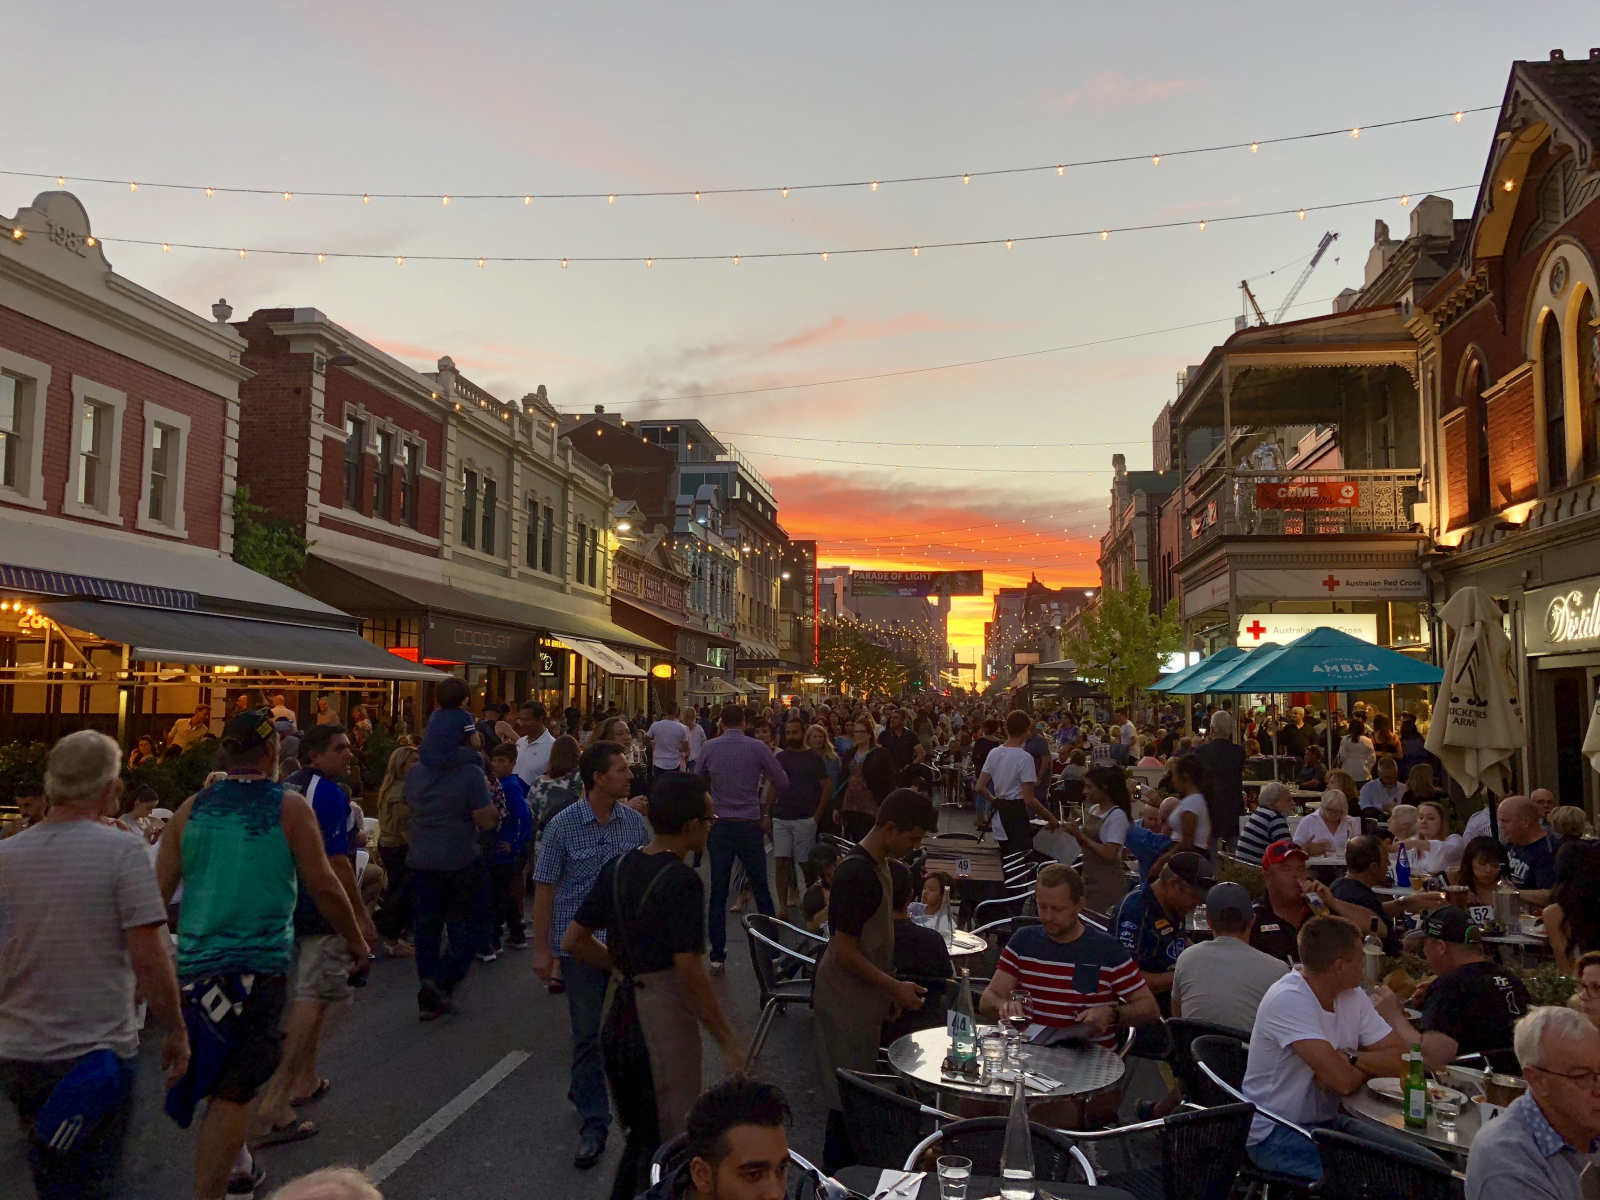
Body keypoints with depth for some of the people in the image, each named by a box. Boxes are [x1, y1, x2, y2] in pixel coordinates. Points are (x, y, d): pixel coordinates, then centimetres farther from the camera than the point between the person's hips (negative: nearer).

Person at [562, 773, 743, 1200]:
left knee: (641, 1136, 24)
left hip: (622, 1012, 8)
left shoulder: (616, 868, 4)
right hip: (666, 1011, -8)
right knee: (670, 1144, 8)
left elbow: (572, 942, 9)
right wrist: (729, 1044, -16)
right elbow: (690, 973, -22)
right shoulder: (683, 881, -19)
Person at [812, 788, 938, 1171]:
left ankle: (842, 1165, 33)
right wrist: (895, 987, -17)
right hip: (845, 1003, -10)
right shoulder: (857, 875, -25)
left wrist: (890, 990, 16)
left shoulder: (877, 865, 6)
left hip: (864, 999, 10)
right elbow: (844, 952, -24)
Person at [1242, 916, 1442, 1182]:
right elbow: (1343, 1081, -27)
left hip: (1329, 1121, 8)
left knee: (1429, 1167, -3)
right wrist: (1371, 1066, -5)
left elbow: (1402, 1059, 0)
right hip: (1275, 1134, -8)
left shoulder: (1353, 996, 2)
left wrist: (1350, 1059, -17)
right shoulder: (1288, 1000, -24)